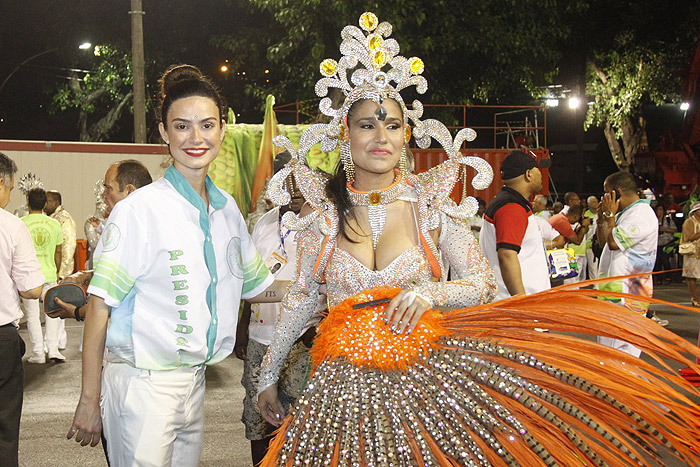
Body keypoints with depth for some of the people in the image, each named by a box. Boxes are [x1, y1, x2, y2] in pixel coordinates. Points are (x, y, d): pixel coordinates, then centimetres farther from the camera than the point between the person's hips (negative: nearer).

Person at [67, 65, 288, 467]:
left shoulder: (227, 208, 7)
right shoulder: (141, 208, -12)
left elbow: (255, 285, 19)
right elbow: (100, 304, -13)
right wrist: (90, 400, -13)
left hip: (194, 380, 6)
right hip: (143, 384, -6)